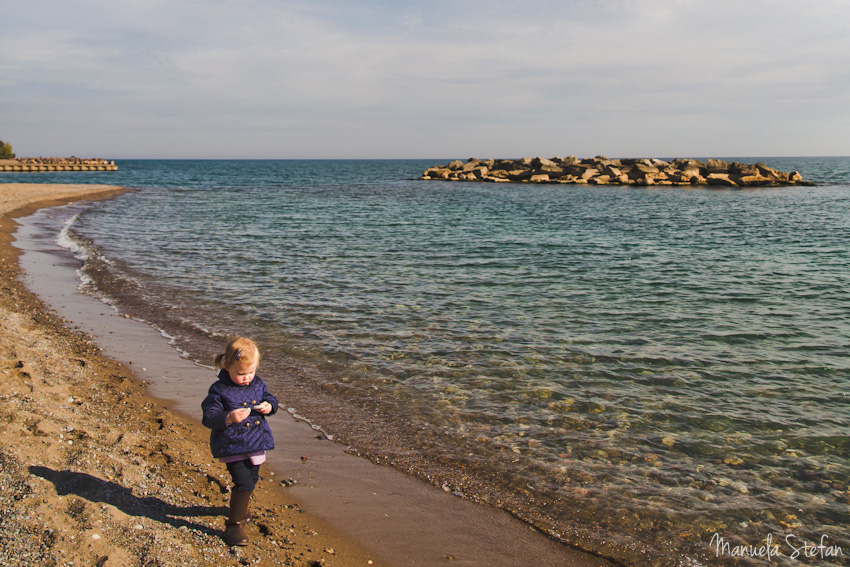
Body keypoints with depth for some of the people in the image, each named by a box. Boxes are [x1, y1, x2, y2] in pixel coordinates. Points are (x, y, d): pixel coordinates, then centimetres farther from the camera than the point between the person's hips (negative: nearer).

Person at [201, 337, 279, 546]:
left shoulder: (258, 384, 2)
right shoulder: (219, 390, -14)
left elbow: (270, 399, 15)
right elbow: (209, 417, -17)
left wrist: (269, 406, -9)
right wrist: (229, 418, -35)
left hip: (256, 443, 6)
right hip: (232, 445, -6)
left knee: (251, 480, 22)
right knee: (244, 482, -14)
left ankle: (239, 509, 50)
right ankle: (234, 525, 0)